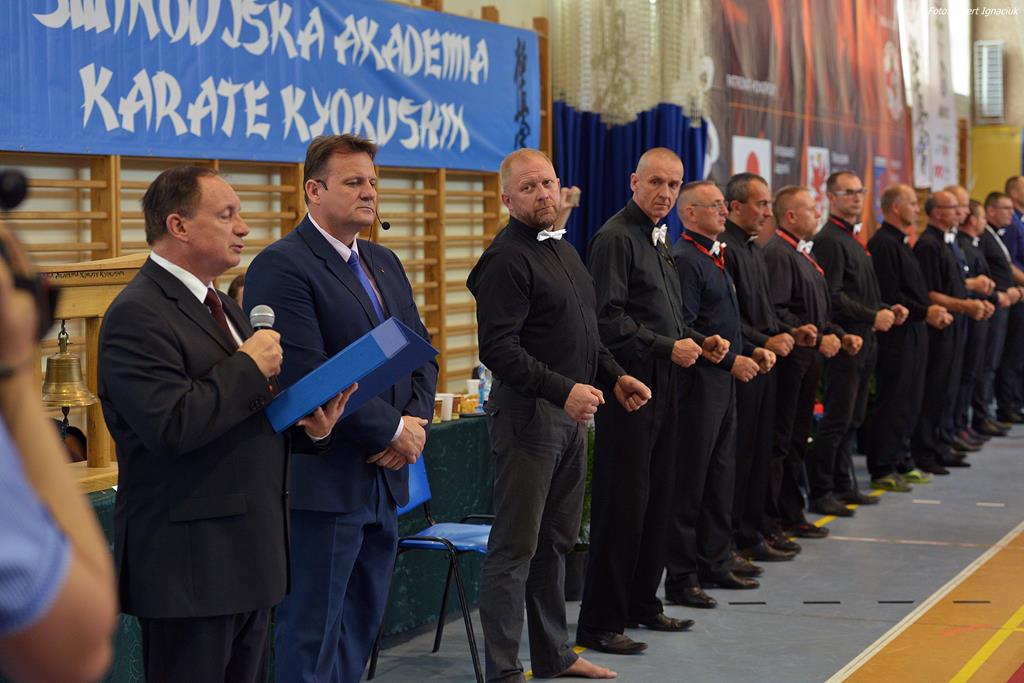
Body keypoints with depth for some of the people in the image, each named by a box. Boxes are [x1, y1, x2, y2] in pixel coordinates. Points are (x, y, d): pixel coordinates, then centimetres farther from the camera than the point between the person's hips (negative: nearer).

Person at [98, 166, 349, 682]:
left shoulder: (219, 305, 17)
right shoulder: (138, 315, -15)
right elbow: (172, 425, -27)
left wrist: (308, 424, 2)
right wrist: (249, 366, -17)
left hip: (249, 555, 9)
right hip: (189, 561, -9)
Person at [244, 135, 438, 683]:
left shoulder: (385, 263, 15)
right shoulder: (281, 266, -13)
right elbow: (307, 377, -20)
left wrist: (416, 420, -3)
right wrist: (393, 430, -14)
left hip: (384, 478, 8)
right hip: (322, 484, -8)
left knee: (360, 630, 15)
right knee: (312, 638, 0)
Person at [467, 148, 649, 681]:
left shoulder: (562, 250, 16)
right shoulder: (506, 258, -13)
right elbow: (498, 348, -21)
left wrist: (615, 376, 11)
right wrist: (562, 390, -25)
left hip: (571, 413, 9)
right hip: (527, 413, -9)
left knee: (556, 542, 16)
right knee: (516, 548, -4)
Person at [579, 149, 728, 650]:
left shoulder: (657, 240, 18)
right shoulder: (616, 238, -12)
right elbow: (609, 320, -19)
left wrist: (700, 341, 9)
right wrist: (669, 347, -19)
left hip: (662, 384, 9)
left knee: (657, 497, 14)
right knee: (623, 501, -7)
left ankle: (641, 603, 26)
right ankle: (600, 622, 0)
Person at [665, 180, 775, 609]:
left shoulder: (714, 258, 18)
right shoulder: (683, 259, -13)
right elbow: (683, 329, -19)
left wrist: (753, 350, 10)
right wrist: (731, 360, -18)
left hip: (724, 382, 10)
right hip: (699, 382, -10)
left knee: (721, 478, 15)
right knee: (690, 483, -4)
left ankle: (715, 564, 25)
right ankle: (681, 578, 2)